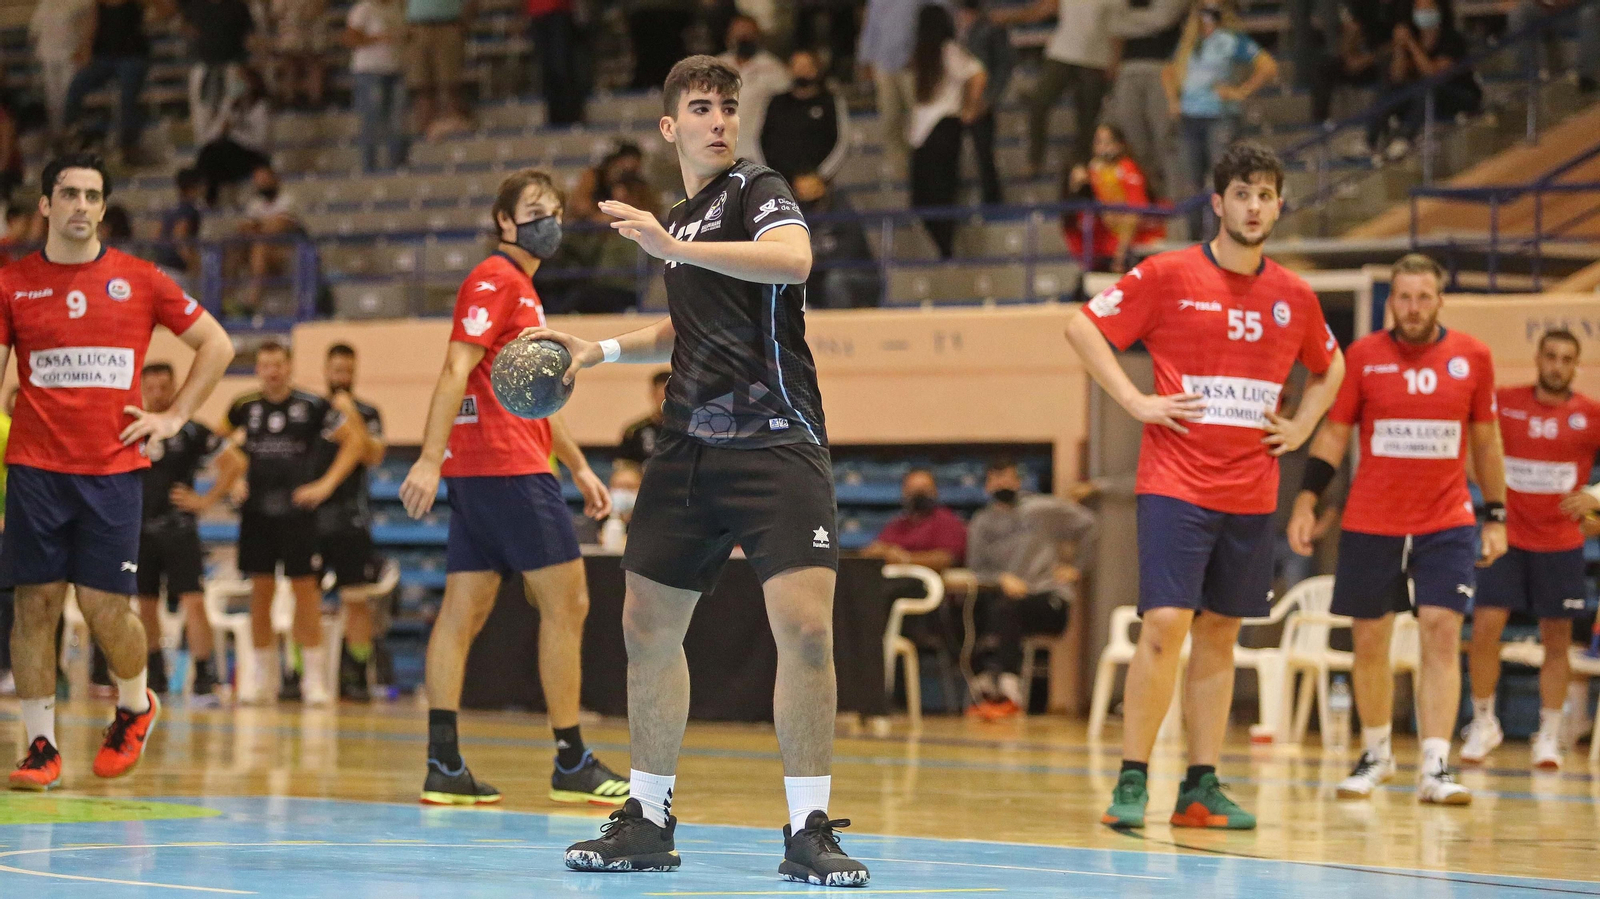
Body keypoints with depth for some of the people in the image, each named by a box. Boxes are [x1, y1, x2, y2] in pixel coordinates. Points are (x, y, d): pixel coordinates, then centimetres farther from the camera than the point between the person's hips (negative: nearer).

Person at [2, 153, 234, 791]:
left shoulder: (138, 281, 5)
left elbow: (217, 344, 12)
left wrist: (175, 416, 4)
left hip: (114, 468, -1)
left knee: (105, 606, -4)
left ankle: (135, 706, 25)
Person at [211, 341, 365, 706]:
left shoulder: (311, 405, -5)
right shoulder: (245, 406, 4)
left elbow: (355, 440, 0)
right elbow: (221, 437, 23)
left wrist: (327, 484, -7)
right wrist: (225, 483, 11)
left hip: (297, 510, -3)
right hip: (257, 510, 3)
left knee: (304, 588, -4)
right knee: (260, 591, 4)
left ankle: (315, 678, 0)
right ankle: (265, 678, 12)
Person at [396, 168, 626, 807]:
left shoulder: (523, 290, 22)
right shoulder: (496, 280, -8)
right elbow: (456, 371, -17)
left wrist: (579, 467, 26)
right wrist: (429, 460, -24)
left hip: (476, 469, 10)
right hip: (507, 467, -10)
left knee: (463, 611, 4)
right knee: (566, 603, -5)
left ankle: (444, 766, 1)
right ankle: (571, 764, -2)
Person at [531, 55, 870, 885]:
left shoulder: (758, 189, -4)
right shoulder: (677, 217, 18)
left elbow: (792, 260, -27)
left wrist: (674, 246, -31)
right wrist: (603, 349, 25)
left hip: (776, 445, -7)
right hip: (689, 445, 7)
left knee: (806, 629, -17)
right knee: (648, 629, 7)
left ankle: (808, 832, -8)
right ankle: (648, 822, 19)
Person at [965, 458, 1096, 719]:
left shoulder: (1041, 509, 6)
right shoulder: (982, 523, 16)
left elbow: (1088, 523, 6)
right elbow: (975, 570, 8)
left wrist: (1077, 567, 1)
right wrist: (1002, 579, -12)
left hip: (1051, 600, -4)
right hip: (1008, 594, 4)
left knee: (1004, 609, -35)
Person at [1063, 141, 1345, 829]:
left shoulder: (1294, 297, 9)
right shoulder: (1168, 275, -4)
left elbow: (1329, 367, 27)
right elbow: (1082, 327, -2)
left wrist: (1301, 427, 11)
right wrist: (1135, 401, -8)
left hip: (1251, 494, 5)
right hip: (1176, 482, -5)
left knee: (1219, 635, 7)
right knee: (1165, 624, -14)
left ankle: (1201, 787, 12)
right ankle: (1132, 783, -7)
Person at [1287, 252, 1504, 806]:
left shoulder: (1472, 357, 1)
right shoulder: (1363, 356, -1)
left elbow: (1487, 442, 9)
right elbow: (1334, 434, 3)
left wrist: (1496, 517, 8)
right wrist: (1306, 501, -7)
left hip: (1447, 523, 0)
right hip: (1370, 525, 0)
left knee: (1442, 633, -11)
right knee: (1369, 640, 7)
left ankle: (1435, 769, -13)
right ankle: (1375, 755, 26)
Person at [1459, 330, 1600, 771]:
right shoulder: (1504, 402, -1)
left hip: (1561, 543, 0)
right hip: (1507, 537, 0)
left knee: (1557, 639, 3)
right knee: (1485, 627, -8)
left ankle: (1549, 735, 13)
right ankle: (1484, 723, 8)